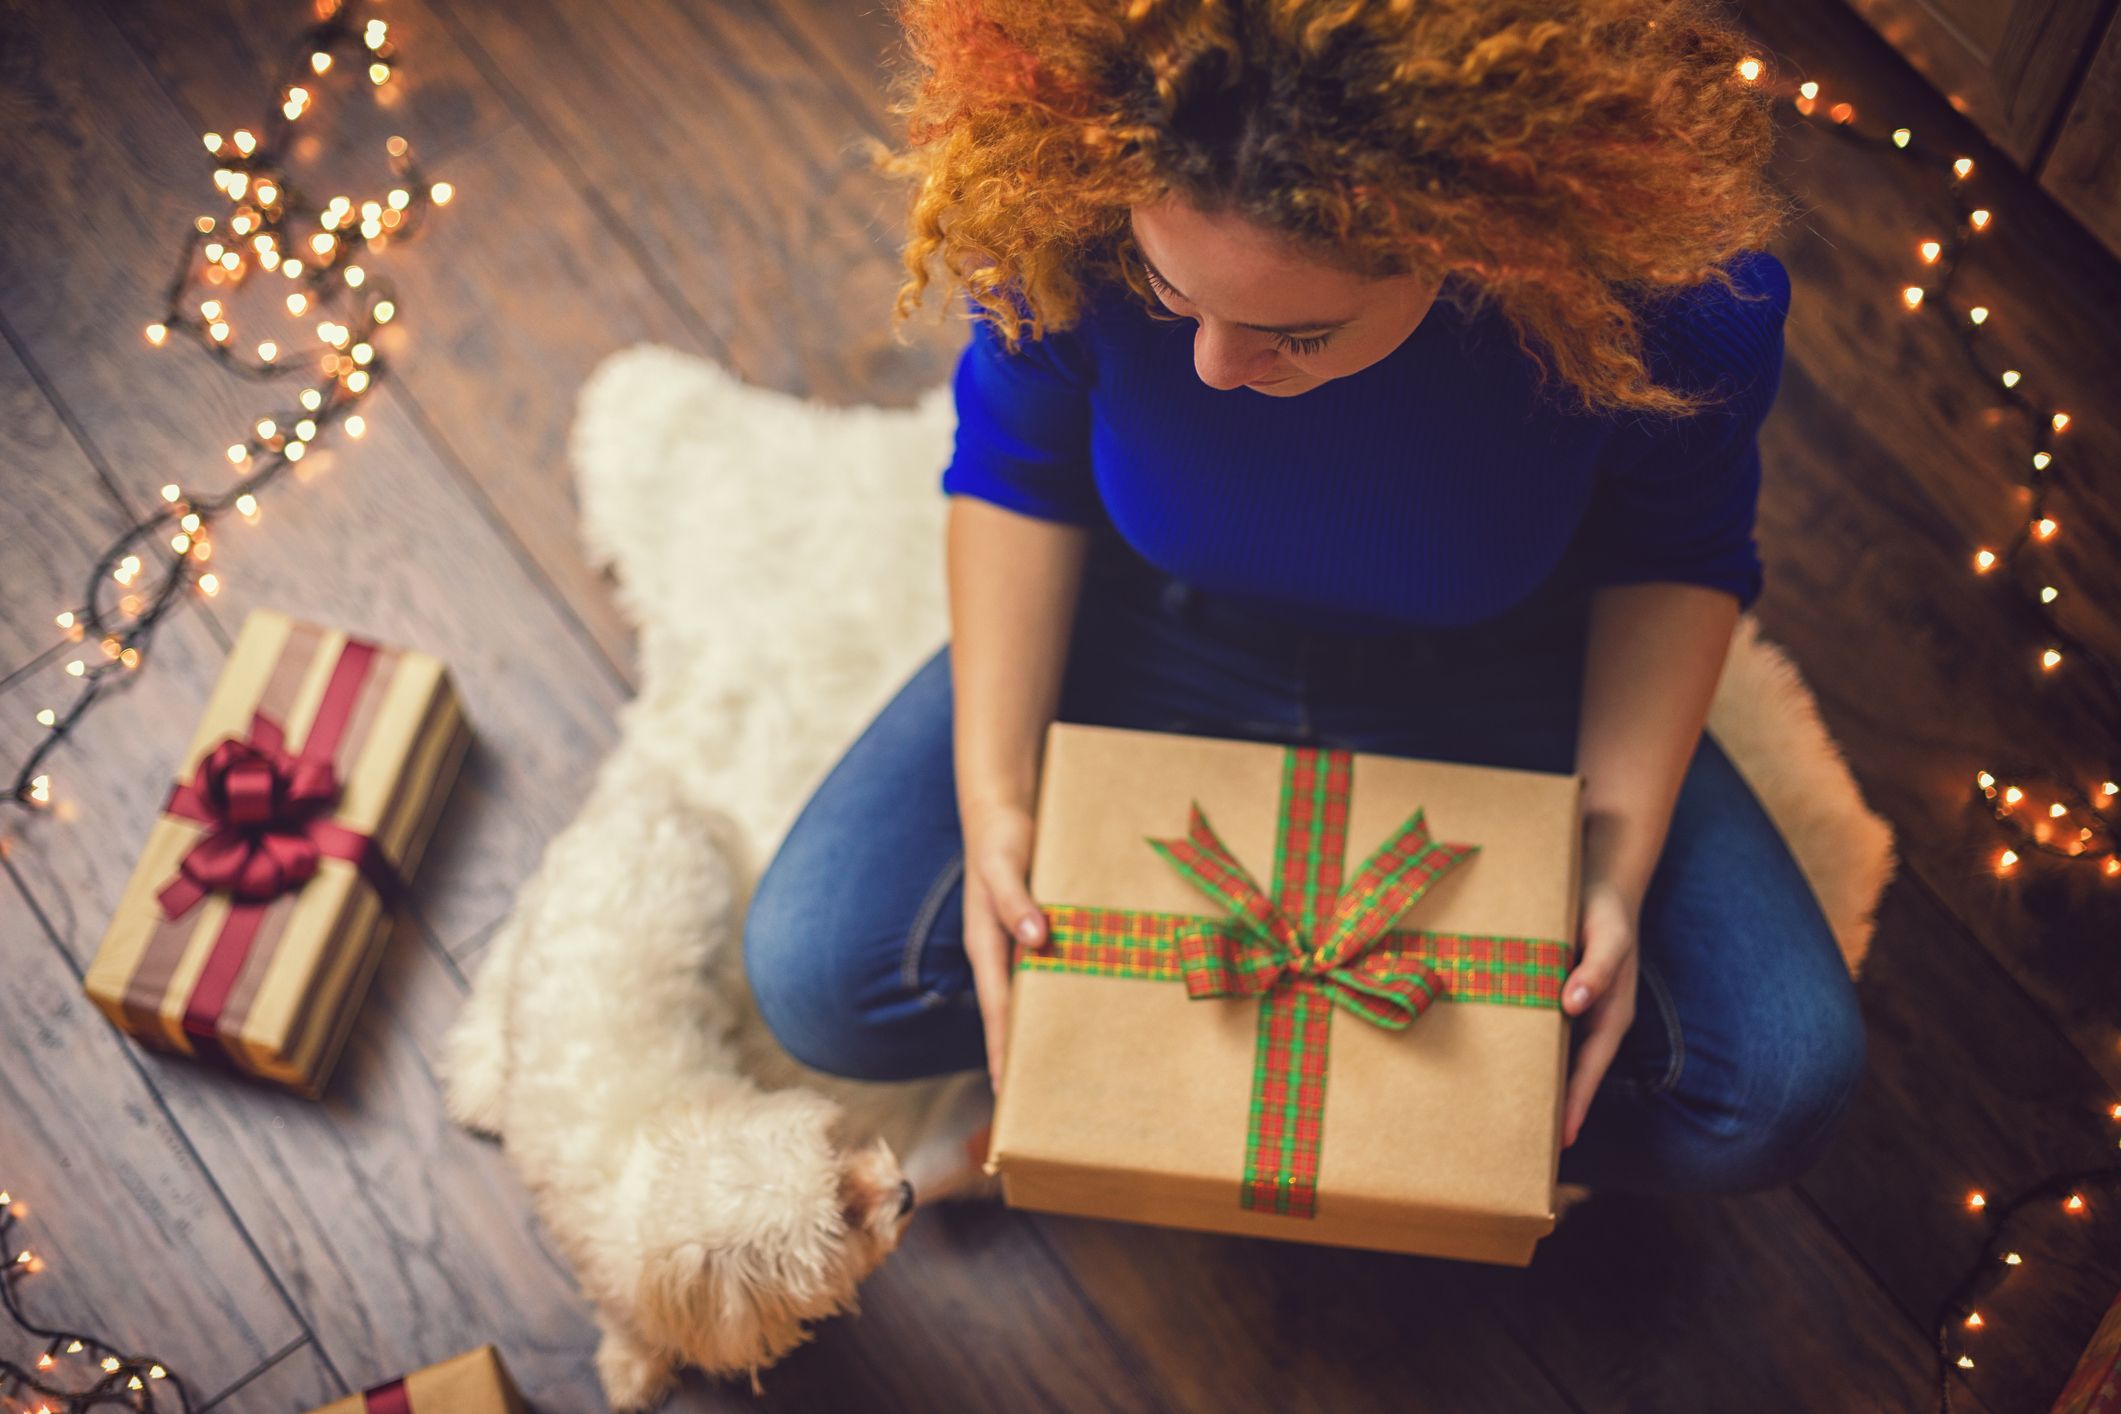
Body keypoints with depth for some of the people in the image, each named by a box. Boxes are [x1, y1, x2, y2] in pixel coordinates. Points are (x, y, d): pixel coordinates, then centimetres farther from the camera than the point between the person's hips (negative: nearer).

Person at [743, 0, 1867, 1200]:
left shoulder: (1668, 278, -32)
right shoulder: (1078, 204, -30)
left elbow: (1681, 556, -10)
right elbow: (1016, 476, -10)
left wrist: (1617, 860, -21)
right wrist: (994, 794, -20)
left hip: (1495, 690, 0)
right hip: (1158, 638, 1)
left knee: (1778, 1087, -17)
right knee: (819, 976, -17)